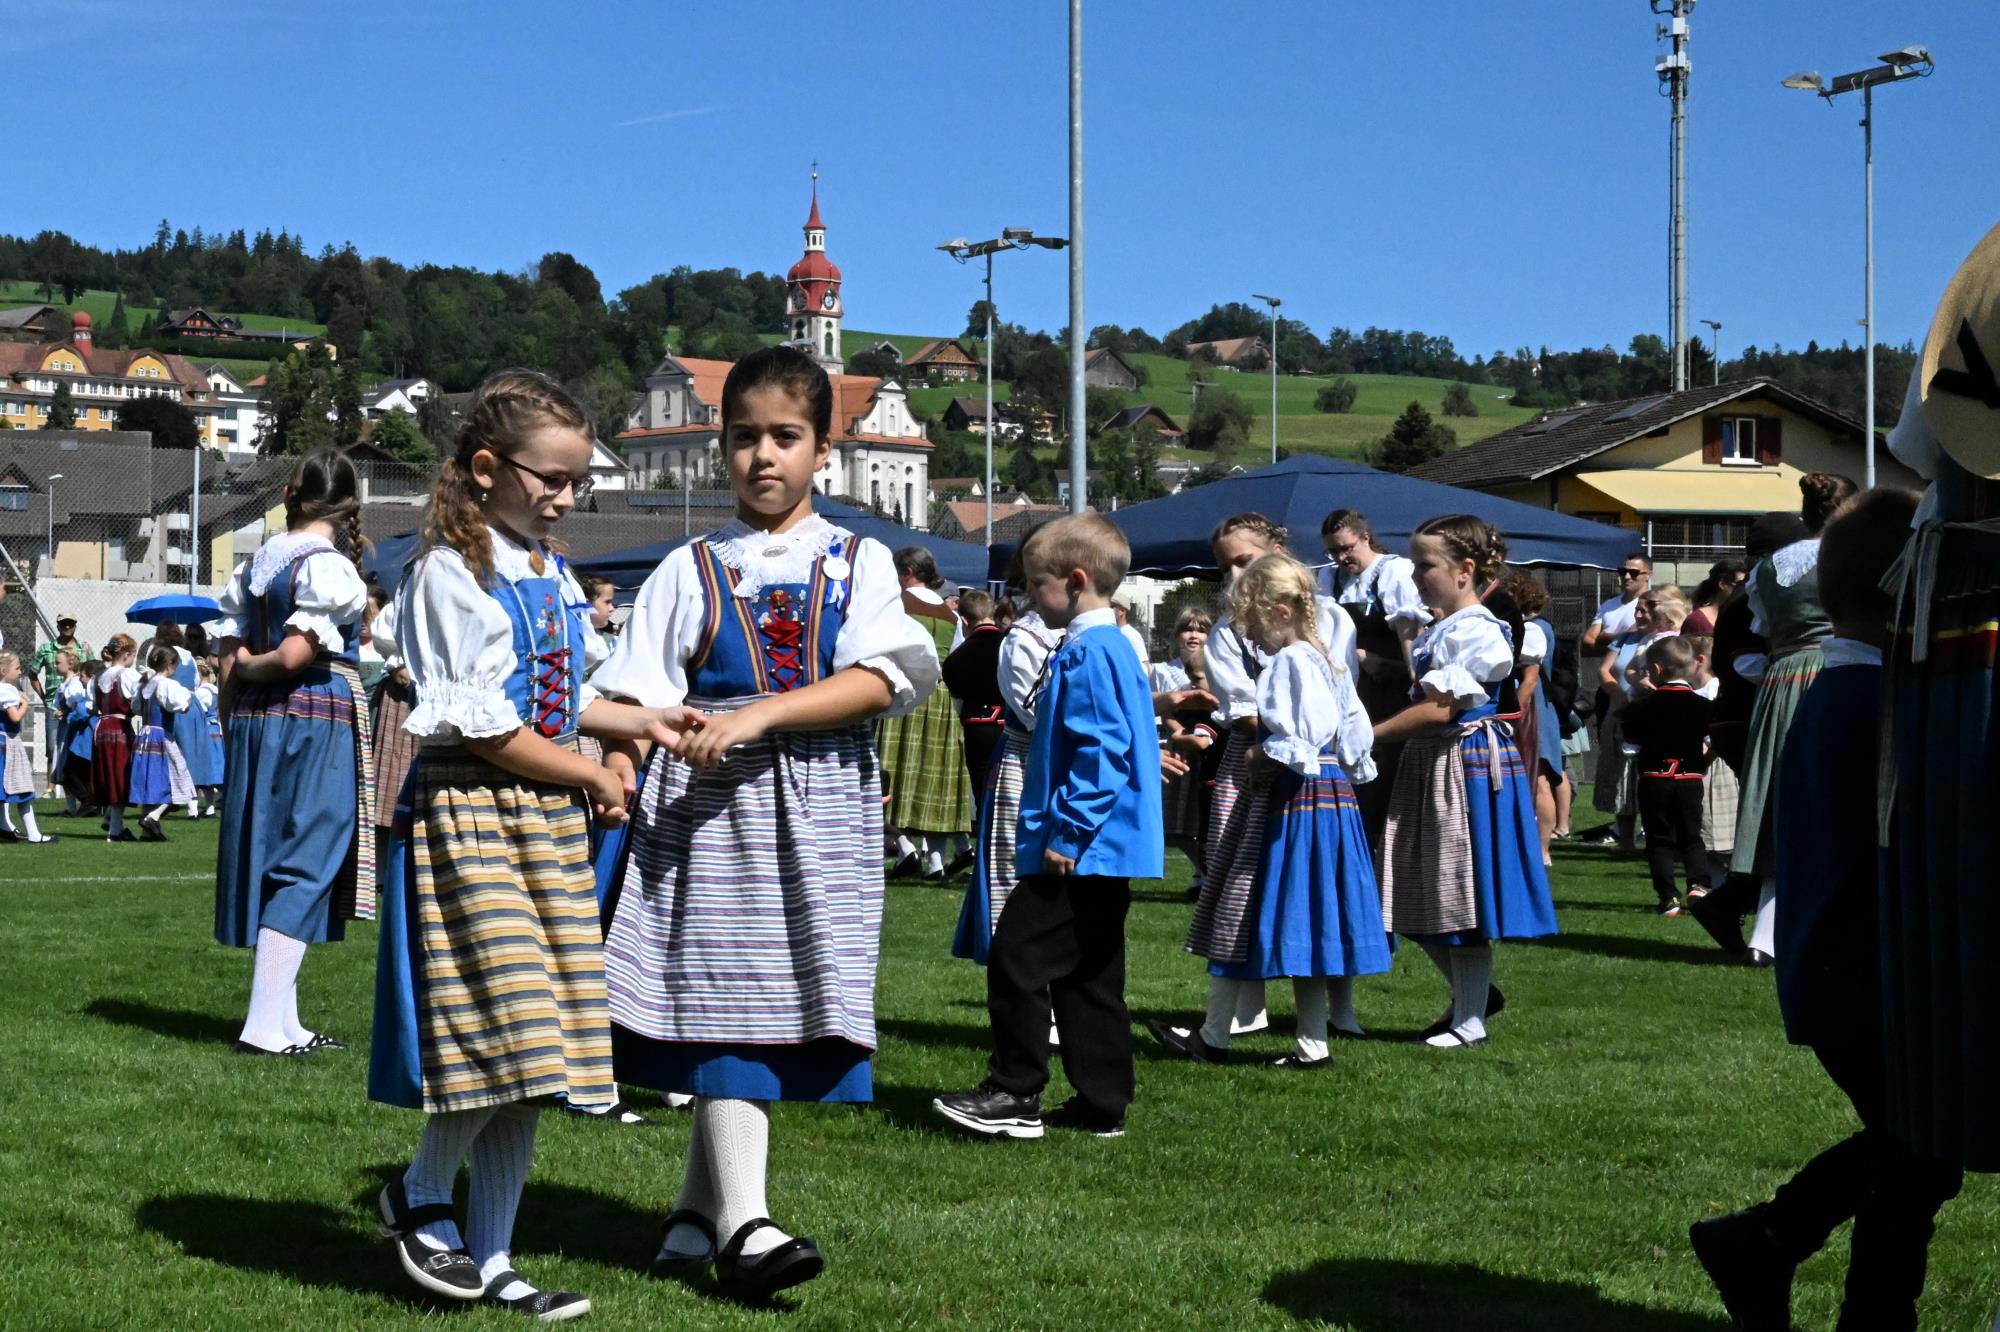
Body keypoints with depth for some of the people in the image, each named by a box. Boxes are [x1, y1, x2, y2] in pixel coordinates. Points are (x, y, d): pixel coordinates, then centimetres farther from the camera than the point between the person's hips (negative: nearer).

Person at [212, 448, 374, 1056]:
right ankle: (264, 1024, -8)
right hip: (319, 719, -7)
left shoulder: (252, 565, 11)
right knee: (307, 864, -4)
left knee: (270, 860, 11)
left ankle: (284, 1021, 16)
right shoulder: (330, 566, -11)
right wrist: (252, 668, 0)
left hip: (254, 721, 7)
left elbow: (230, 663, 9)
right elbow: (294, 655, -19)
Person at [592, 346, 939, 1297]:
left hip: (819, 807, 1)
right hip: (709, 800, -1)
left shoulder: (859, 564, 8)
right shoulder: (691, 570, 10)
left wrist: (759, 715, -18)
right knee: (728, 1004, -8)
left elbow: (882, 679, -8)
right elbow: (637, 694, 4)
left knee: (774, 1001, 3)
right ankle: (740, 1223, -9)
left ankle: (696, 1212, 16)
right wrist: (614, 778, -14)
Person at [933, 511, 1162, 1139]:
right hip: (1103, 852, 11)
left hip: (1080, 851, -11)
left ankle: (1014, 1096, -2)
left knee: (1018, 957, -6)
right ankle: (1102, 1104, 17)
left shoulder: (1089, 653, -15)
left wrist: (1067, 832, -22)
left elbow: (1102, 751, -24)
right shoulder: (1113, 647, 17)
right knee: (1089, 977, 13)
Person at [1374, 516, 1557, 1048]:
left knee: (1461, 894, -2)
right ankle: (1472, 992, 29)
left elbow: (1441, 710, -20)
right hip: (1428, 765, 10)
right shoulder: (1435, 631, 15)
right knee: (1421, 900, 11)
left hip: (1469, 765, -10)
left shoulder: (1476, 631, -16)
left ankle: (1470, 1020, 8)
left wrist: (1372, 734, -15)